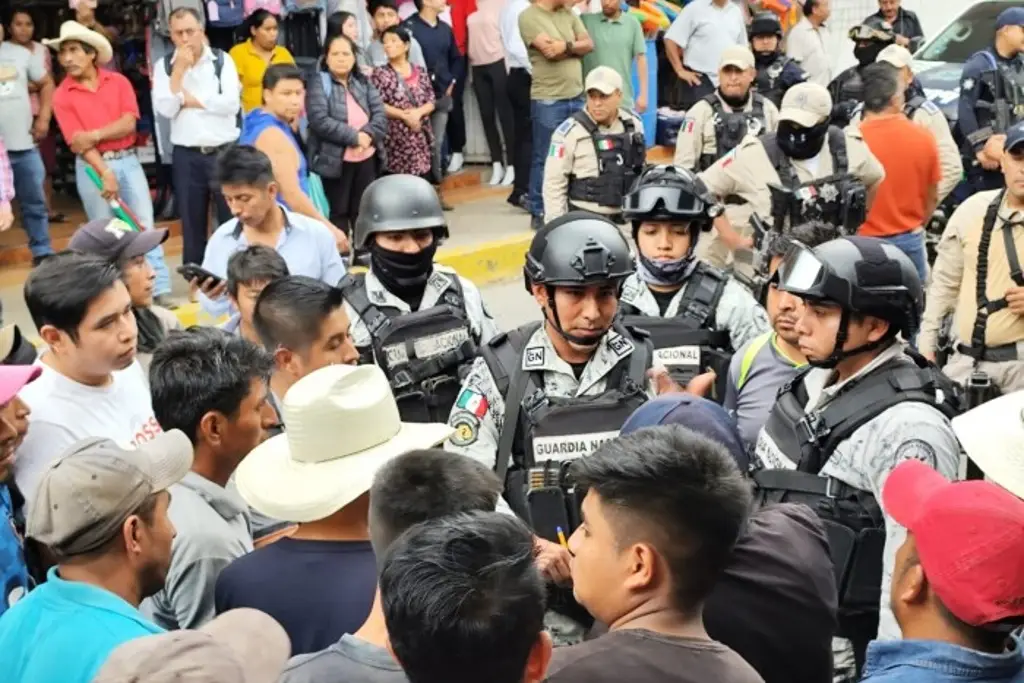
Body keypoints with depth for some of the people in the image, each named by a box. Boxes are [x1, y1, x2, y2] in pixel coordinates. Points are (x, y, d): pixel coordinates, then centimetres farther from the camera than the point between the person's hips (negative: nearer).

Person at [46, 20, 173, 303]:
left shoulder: (118, 81, 2)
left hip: (128, 160, 2)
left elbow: (129, 123, -6)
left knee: (145, 227, 0)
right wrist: (105, 174, -20)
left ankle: (161, 291, 3)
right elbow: (77, 142, -10)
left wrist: (94, 134, -16)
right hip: (92, 167, -1)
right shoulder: (62, 96, -3)